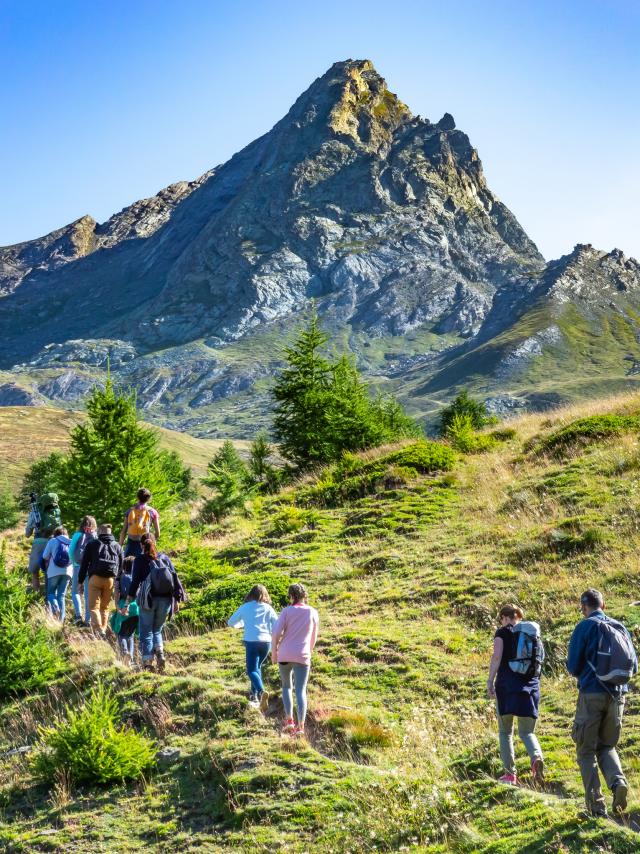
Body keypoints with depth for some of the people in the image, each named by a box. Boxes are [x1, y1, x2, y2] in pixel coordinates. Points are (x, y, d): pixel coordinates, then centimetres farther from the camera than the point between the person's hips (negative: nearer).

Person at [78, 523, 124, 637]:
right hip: (110, 579, 3)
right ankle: (103, 629, 10)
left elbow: (84, 564, 5)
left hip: (95, 578, -3)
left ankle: (99, 629, -23)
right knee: (105, 607, 14)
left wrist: (80, 581, 7)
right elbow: (121, 566, 13)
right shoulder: (117, 546, 16)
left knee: (93, 606, -3)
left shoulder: (92, 544, 8)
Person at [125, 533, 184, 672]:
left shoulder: (140, 560, 1)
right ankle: (160, 654, -4)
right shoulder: (164, 558, 10)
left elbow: (135, 582, -6)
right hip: (166, 600, 3)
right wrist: (177, 600, 10)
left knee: (146, 632, 5)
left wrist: (127, 603, -4)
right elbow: (175, 578, 7)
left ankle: (148, 663, -5)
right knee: (157, 630, 19)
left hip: (149, 600, -3)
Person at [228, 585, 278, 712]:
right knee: (257, 667, 22)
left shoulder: (245, 607, 10)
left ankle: (261, 692, -30)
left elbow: (231, 622, 18)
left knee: (252, 670, -5)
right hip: (266, 641, 3)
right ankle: (254, 696, 20)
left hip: (251, 641, -3)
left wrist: (242, 624, 36)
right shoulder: (268, 608, 11)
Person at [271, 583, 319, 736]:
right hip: (302, 656, 0)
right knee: (300, 691, 0)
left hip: (284, 655, 0)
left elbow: (276, 633, -8)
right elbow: (314, 637, 12)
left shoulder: (287, 611, -1)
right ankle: (300, 726, -10)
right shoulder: (313, 613, 4)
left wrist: (274, 652, 3)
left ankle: (289, 720, 6)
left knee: (286, 687, 18)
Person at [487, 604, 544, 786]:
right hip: (530, 685, 3)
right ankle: (537, 757, -22)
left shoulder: (503, 633, 1)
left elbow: (497, 656, -11)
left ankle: (510, 773, 6)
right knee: (527, 731, 8)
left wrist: (490, 680, -8)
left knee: (505, 731, 10)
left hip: (507, 684, -3)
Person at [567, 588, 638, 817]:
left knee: (586, 750, 6)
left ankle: (596, 805, -1)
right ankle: (618, 781, -9)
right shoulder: (621, 628, 8)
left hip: (591, 694, -4)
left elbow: (573, 666, -5)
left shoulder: (585, 627, -5)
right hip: (617, 695, 4)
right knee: (607, 746, 19)